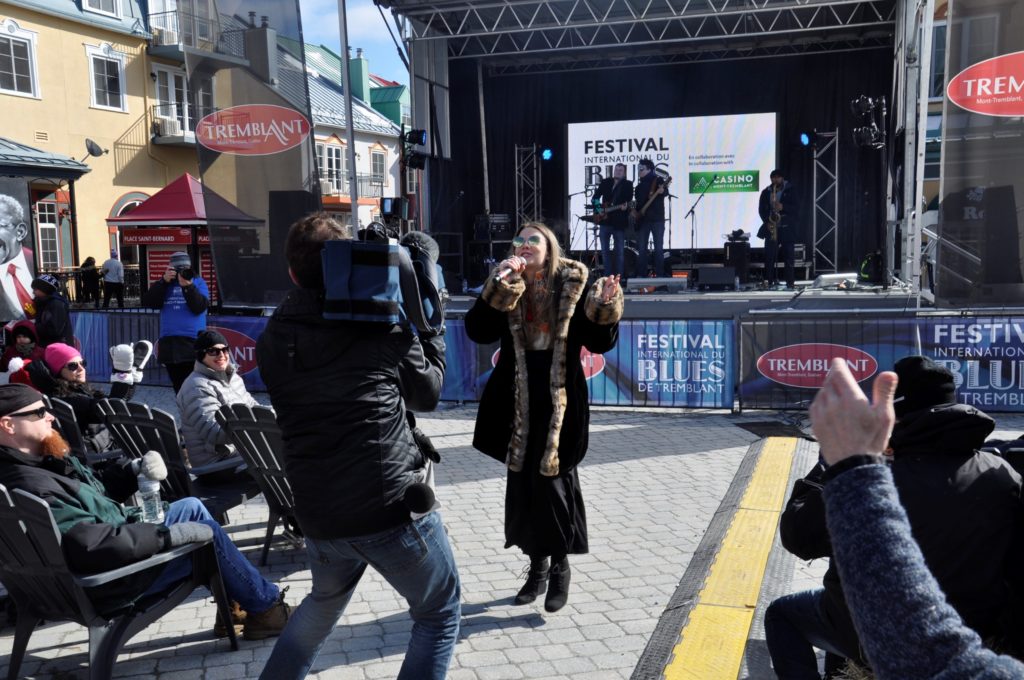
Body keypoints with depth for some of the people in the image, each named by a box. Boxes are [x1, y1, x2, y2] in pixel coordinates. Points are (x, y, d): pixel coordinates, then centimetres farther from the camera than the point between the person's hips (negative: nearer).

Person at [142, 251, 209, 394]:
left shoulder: (198, 282, 7)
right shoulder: (164, 283, 16)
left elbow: (199, 307, -8)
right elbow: (149, 302, 0)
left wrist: (187, 286, -19)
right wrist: (164, 281, -7)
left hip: (193, 341, -4)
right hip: (168, 342, 4)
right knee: (178, 386, 11)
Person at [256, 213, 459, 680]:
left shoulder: (272, 341, 3)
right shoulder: (384, 325, -6)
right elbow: (428, 394, 6)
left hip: (318, 514, 5)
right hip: (393, 505, -5)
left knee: (324, 602, 33)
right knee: (440, 614, 15)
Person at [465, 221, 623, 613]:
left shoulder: (573, 286, -3)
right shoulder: (506, 290, 3)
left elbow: (600, 342, -3)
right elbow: (478, 332, -12)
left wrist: (606, 307, -22)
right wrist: (501, 285, -20)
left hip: (560, 401, -3)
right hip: (518, 402, 3)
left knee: (555, 481, -1)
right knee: (523, 482, 10)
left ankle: (559, 566, 18)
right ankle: (537, 565, 27)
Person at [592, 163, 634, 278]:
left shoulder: (628, 184, 0)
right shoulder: (605, 182, 10)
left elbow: (629, 201, -9)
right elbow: (595, 197, 13)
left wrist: (626, 206, -30)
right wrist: (599, 208, -1)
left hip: (619, 221, -4)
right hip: (605, 220, 4)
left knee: (620, 251, 1)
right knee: (604, 249, 6)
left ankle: (619, 276, 6)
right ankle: (607, 275, 14)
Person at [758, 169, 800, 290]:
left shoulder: (791, 190, 3)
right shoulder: (766, 192, 9)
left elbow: (796, 207, -3)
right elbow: (761, 209, 8)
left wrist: (783, 207, -19)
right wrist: (767, 222, -7)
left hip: (787, 228, -2)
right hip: (771, 227, 2)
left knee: (789, 255, -3)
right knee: (769, 255, -5)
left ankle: (790, 282, 0)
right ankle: (769, 281, 0)